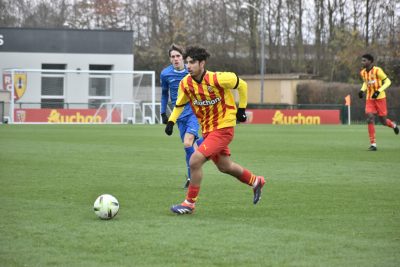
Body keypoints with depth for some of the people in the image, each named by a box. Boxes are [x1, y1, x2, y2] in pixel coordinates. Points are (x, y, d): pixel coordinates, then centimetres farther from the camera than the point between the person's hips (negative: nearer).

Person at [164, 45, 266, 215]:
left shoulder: (217, 79, -22)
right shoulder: (185, 83, -6)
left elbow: (242, 84, -6)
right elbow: (180, 104, 12)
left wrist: (242, 108, -1)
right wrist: (171, 121, -2)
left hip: (223, 127, -7)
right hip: (207, 129, 7)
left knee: (195, 161, -19)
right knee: (225, 167, 21)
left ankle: (190, 203, -6)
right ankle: (255, 182, 47)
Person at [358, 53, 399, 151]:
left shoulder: (377, 71, -15)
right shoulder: (363, 72, 3)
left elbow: (388, 82, -12)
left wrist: (378, 91, -23)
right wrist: (362, 90, 2)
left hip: (380, 98, -4)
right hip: (369, 99, 4)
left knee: (383, 121, 1)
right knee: (370, 118, -13)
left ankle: (393, 125, 40)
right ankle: (373, 144, -12)